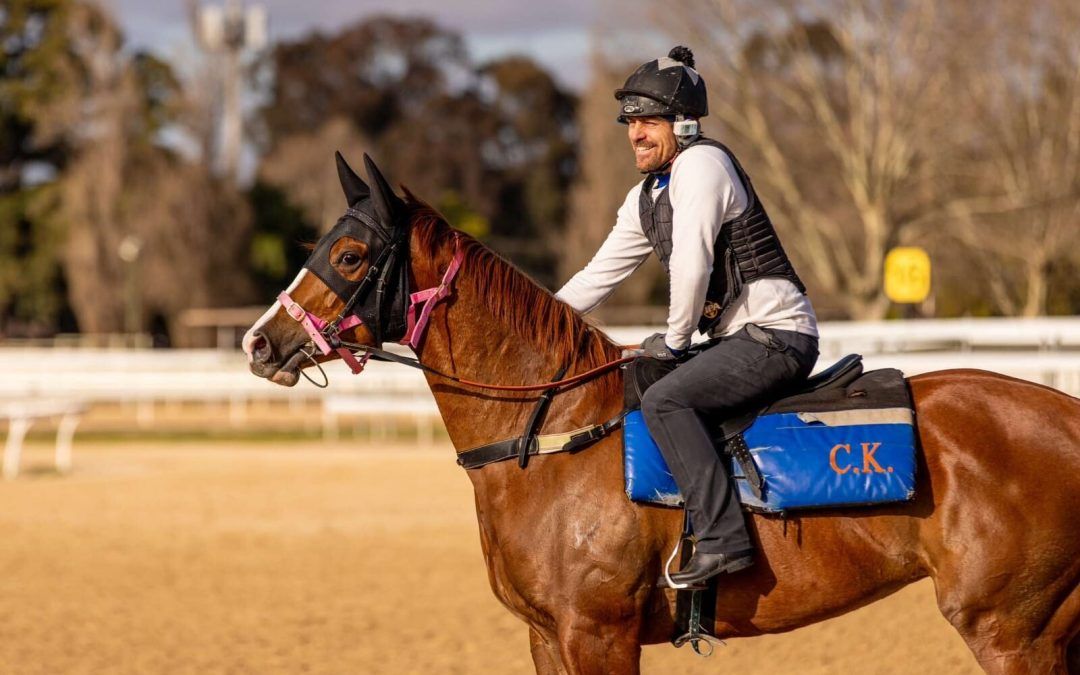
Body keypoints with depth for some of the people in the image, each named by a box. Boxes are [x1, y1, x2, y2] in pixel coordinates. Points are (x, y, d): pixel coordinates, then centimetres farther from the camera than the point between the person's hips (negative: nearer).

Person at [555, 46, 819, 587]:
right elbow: (598, 278, 21)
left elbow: (691, 264, -22)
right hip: (738, 338, 10)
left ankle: (723, 537, -32)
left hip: (777, 334, -10)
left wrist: (675, 339, -11)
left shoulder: (701, 164, -13)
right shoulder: (645, 199, 15)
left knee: (664, 399, -27)